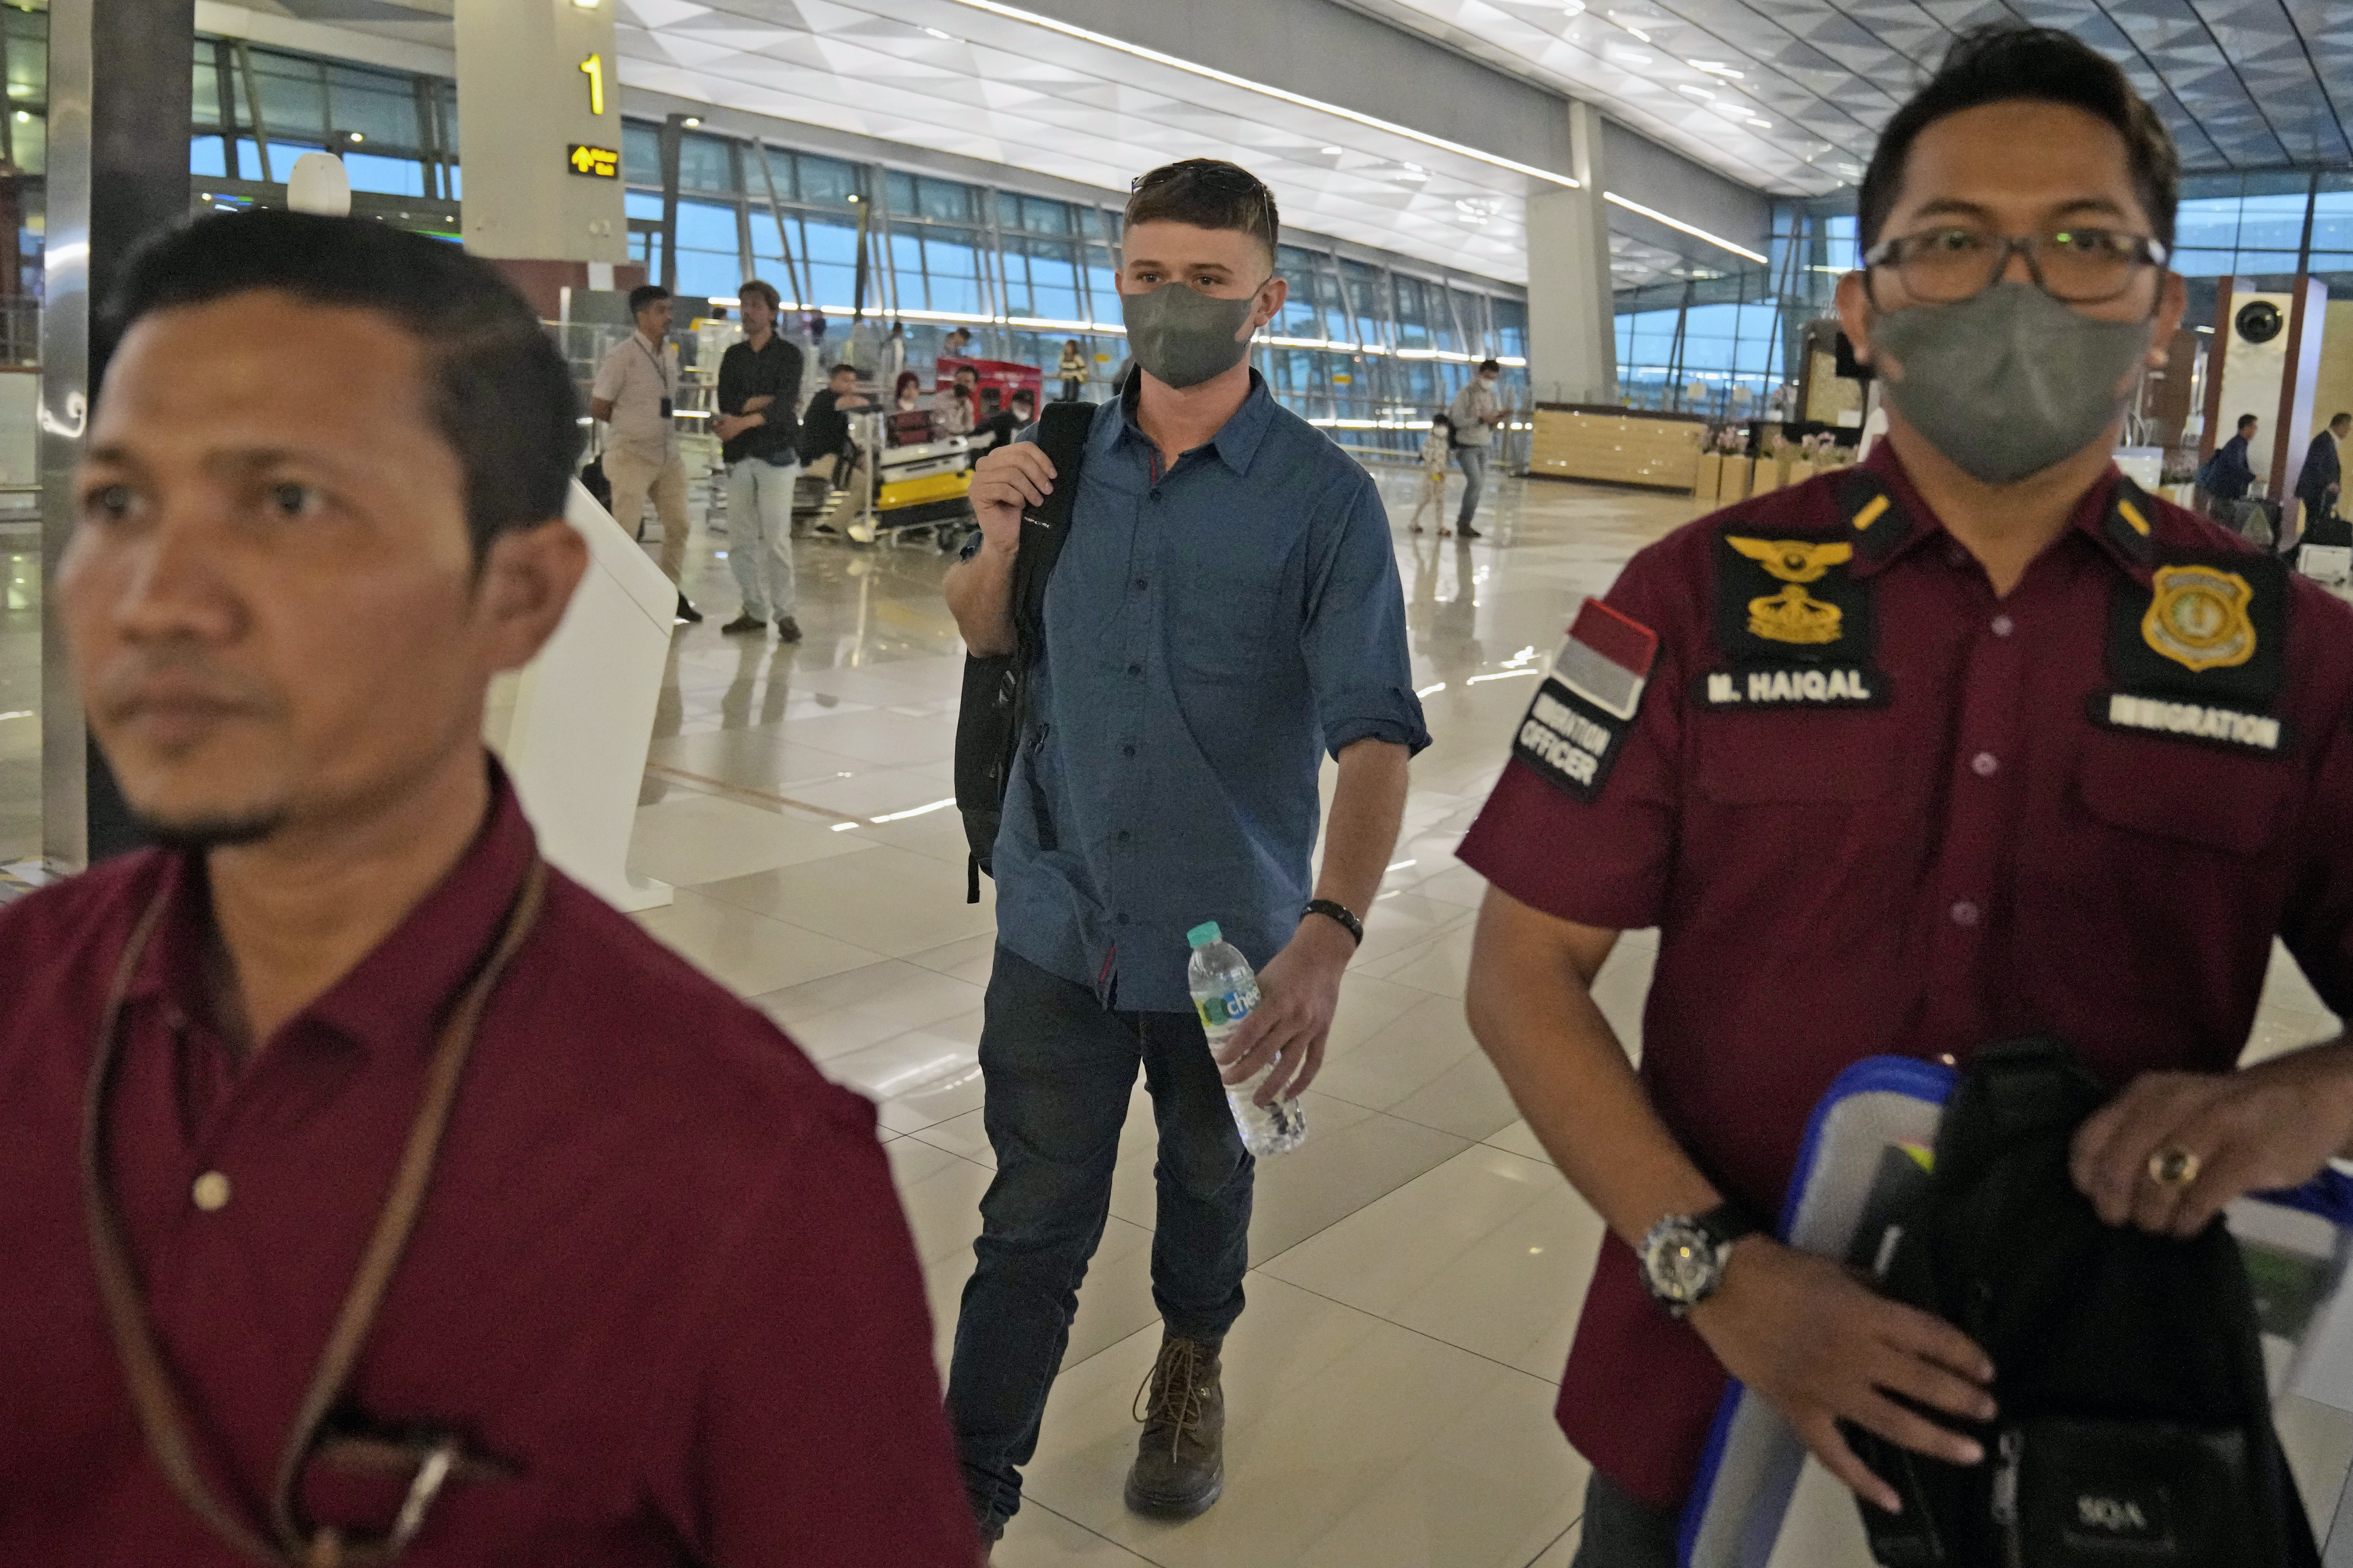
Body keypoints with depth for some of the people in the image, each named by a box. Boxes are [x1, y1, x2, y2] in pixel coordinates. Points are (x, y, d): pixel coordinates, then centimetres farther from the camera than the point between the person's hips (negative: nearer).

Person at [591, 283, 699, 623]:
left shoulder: (671, 353, 8)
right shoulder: (623, 356, -13)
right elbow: (598, 407, -8)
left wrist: (651, 427, 8)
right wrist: (635, 428, 2)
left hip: (668, 454, 7)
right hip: (631, 455, -7)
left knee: (678, 525, 9)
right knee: (624, 531, -5)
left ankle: (672, 593, 22)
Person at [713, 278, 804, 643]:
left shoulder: (788, 354, 1)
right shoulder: (733, 356, 14)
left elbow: (785, 404, -14)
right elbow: (725, 403, 2)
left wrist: (744, 420, -26)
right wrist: (758, 402, -13)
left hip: (777, 454, -4)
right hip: (739, 457, 4)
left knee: (777, 538, -8)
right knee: (740, 541, 3)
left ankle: (785, 613, -1)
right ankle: (755, 610, 13)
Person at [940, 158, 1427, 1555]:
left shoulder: (1323, 497, -13)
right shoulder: (1066, 458, -1)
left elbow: (1374, 731, -21)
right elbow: (984, 637, 12)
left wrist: (1333, 930, -37)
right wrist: (997, 542, -11)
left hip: (1230, 935, -1)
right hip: (1061, 919, 1)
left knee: (1208, 1179, 22)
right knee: (1034, 1219, 8)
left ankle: (1193, 1365, 51)